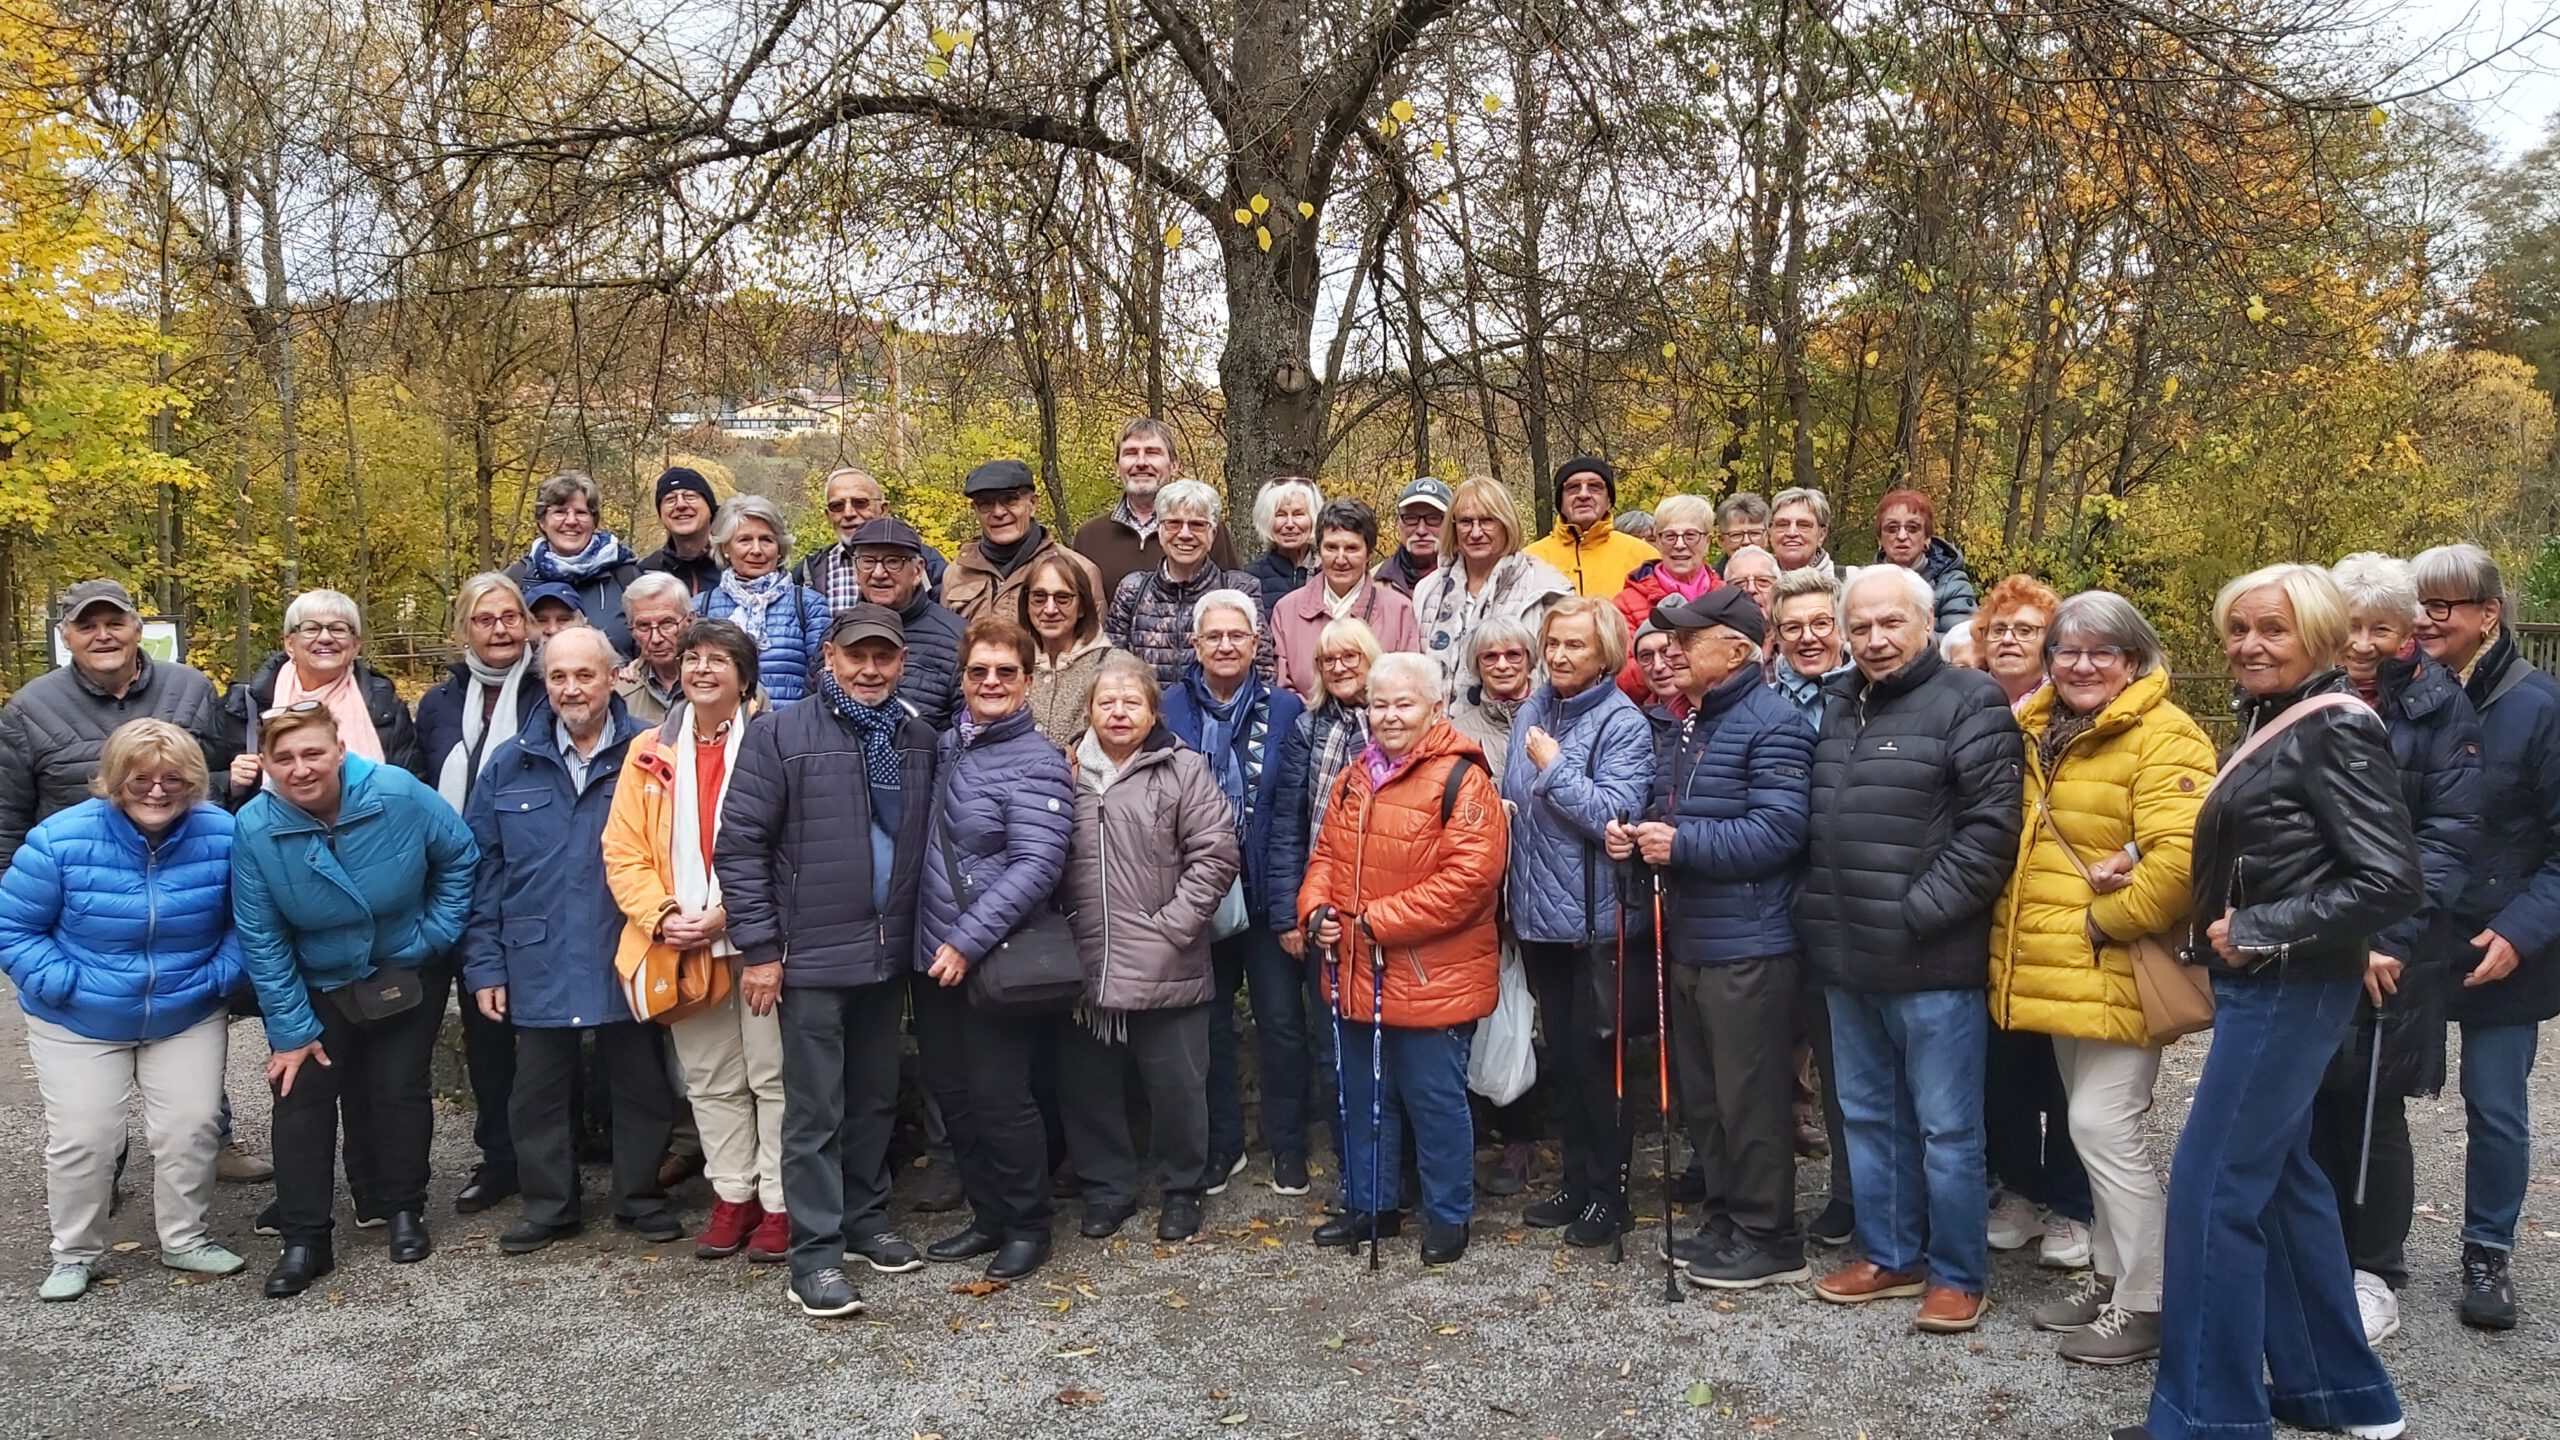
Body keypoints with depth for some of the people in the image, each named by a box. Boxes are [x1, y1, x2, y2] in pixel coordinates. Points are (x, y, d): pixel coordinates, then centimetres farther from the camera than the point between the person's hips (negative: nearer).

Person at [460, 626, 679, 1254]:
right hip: (538, 962, 2)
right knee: (539, 1090, 12)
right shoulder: (511, 763, 3)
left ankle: (641, 1198, 27)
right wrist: (484, 965, 1)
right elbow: (483, 868, 5)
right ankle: (549, 1207, 28)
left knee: (639, 1084, 10)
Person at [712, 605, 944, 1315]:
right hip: (812, 957, -5)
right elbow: (740, 843, -8)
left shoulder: (921, 741, 6)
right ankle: (816, 1253, 12)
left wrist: (922, 937, 9)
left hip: (889, 955, 5)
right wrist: (759, 948, -11)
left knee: (877, 1098, 16)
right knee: (815, 1111, 2)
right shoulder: (781, 736, -7)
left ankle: (866, 1217, 32)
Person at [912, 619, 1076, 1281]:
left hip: (993, 958, -7)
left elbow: (1035, 867, -19)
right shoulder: (947, 745, 9)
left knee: (999, 1096, 0)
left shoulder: (1036, 763, -12)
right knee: (952, 1091, 14)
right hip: (935, 955, 7)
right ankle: (987, 1216, 30)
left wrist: (967, 941, -22)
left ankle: (1027, 1226, 19)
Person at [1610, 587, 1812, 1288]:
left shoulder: (1773, 725, -14)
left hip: (1747, 947, -9)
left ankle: (1768, 1238, 13)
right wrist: (1634, 833, 4)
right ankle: (1725, 1219, 29)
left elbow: (1778, 830, -24)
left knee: (1749, 1098, 0)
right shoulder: (1688, 728, 16)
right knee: (1700, 1094, 16)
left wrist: (1681, 843, -22)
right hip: (1687, 940, 9)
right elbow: (1664, 811, 26)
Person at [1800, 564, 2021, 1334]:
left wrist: (1916, 912, -17)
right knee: (1869, 1117, 17)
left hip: (1932, 961, -7)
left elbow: (1992, 827, -16)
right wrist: (1822, 915, 10)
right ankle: (1888, 1256, 31)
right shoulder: (1834, 709, 14)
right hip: (1846, 959, 7)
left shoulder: (1969, 703, -9)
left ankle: (1957, 1275, 19)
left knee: (1946, 1128, 4)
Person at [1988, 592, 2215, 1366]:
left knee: (2104, 1126, -7)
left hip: (2117, 973, -8)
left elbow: (2181, 855, -25)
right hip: (2057, 973, 8)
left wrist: (2104, 921, -18)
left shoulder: (2163, 738, -13)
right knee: (2091, 1126, 16)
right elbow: (2020, 840, 21)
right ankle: (2112, 1273, 29)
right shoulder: (2040, 730, 13)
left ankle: (2149, 1302, 7)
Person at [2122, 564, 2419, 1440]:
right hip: (2260, 984, 10)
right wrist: (2230, 934, 2)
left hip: (2291, 989, -10)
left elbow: (2389, 881, -22)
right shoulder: (2271, 724, 12)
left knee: (2210, 1189, -6)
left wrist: (2260, 932, -19)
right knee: (2280, 1178, 18)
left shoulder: (2335, 731, -16)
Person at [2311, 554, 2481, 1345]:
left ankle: (2374, 1273, 20)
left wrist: (2391, 939, -16)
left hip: (2389, 951, -3)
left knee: (2370, 1109, 4)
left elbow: (2448, 836, -8)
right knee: (2308, 1103, 7)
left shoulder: (2438, 709, -4)